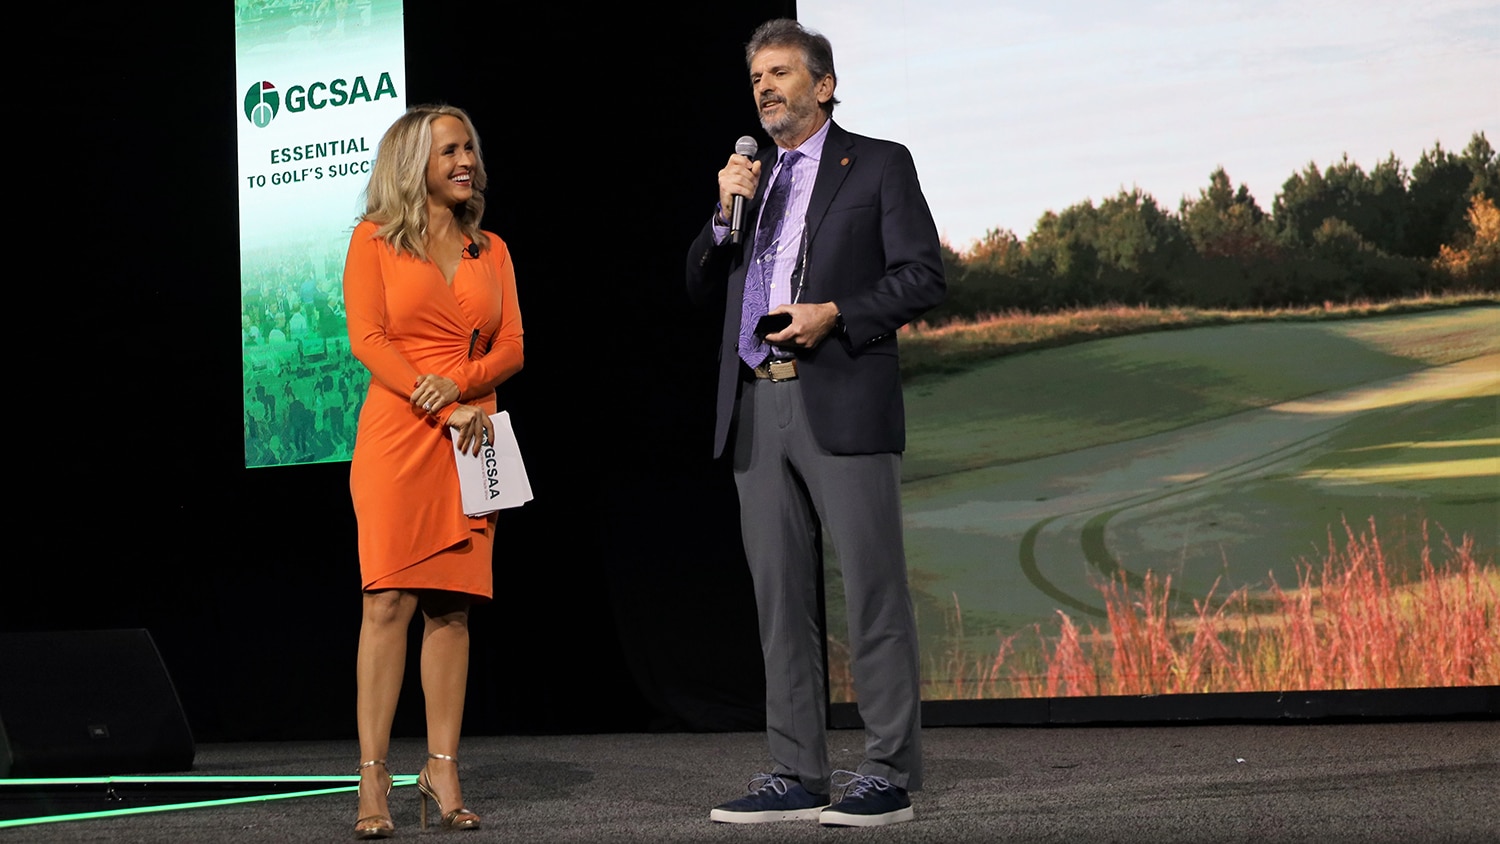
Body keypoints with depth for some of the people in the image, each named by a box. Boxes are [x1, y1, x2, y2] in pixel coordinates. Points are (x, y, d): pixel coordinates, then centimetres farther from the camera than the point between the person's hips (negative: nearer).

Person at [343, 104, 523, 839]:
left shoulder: (490, 250, 16)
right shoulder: (374, 240, 5)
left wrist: (459, 382, -12)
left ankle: (442, 772, 3)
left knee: (452, 605, 1)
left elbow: (511, 348, 9)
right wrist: (447, 413, -13)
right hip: (396, 434, -4)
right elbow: (367, 340, -5)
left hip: (469, 439, 4)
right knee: (389, 598, -10)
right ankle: (373, 781, -10)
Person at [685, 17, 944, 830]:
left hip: (841, 405, -5)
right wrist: (725, 214, 1)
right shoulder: (749, 176, 21)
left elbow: (922, 275, -2)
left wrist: (833, 316, -14)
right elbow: (700, 286, 17)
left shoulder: (878, 165, 5)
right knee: (780, 599, 6)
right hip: (756, 409, 6)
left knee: (873, 590, -5)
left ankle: (889, 773, -1)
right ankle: (796, 775, 11)